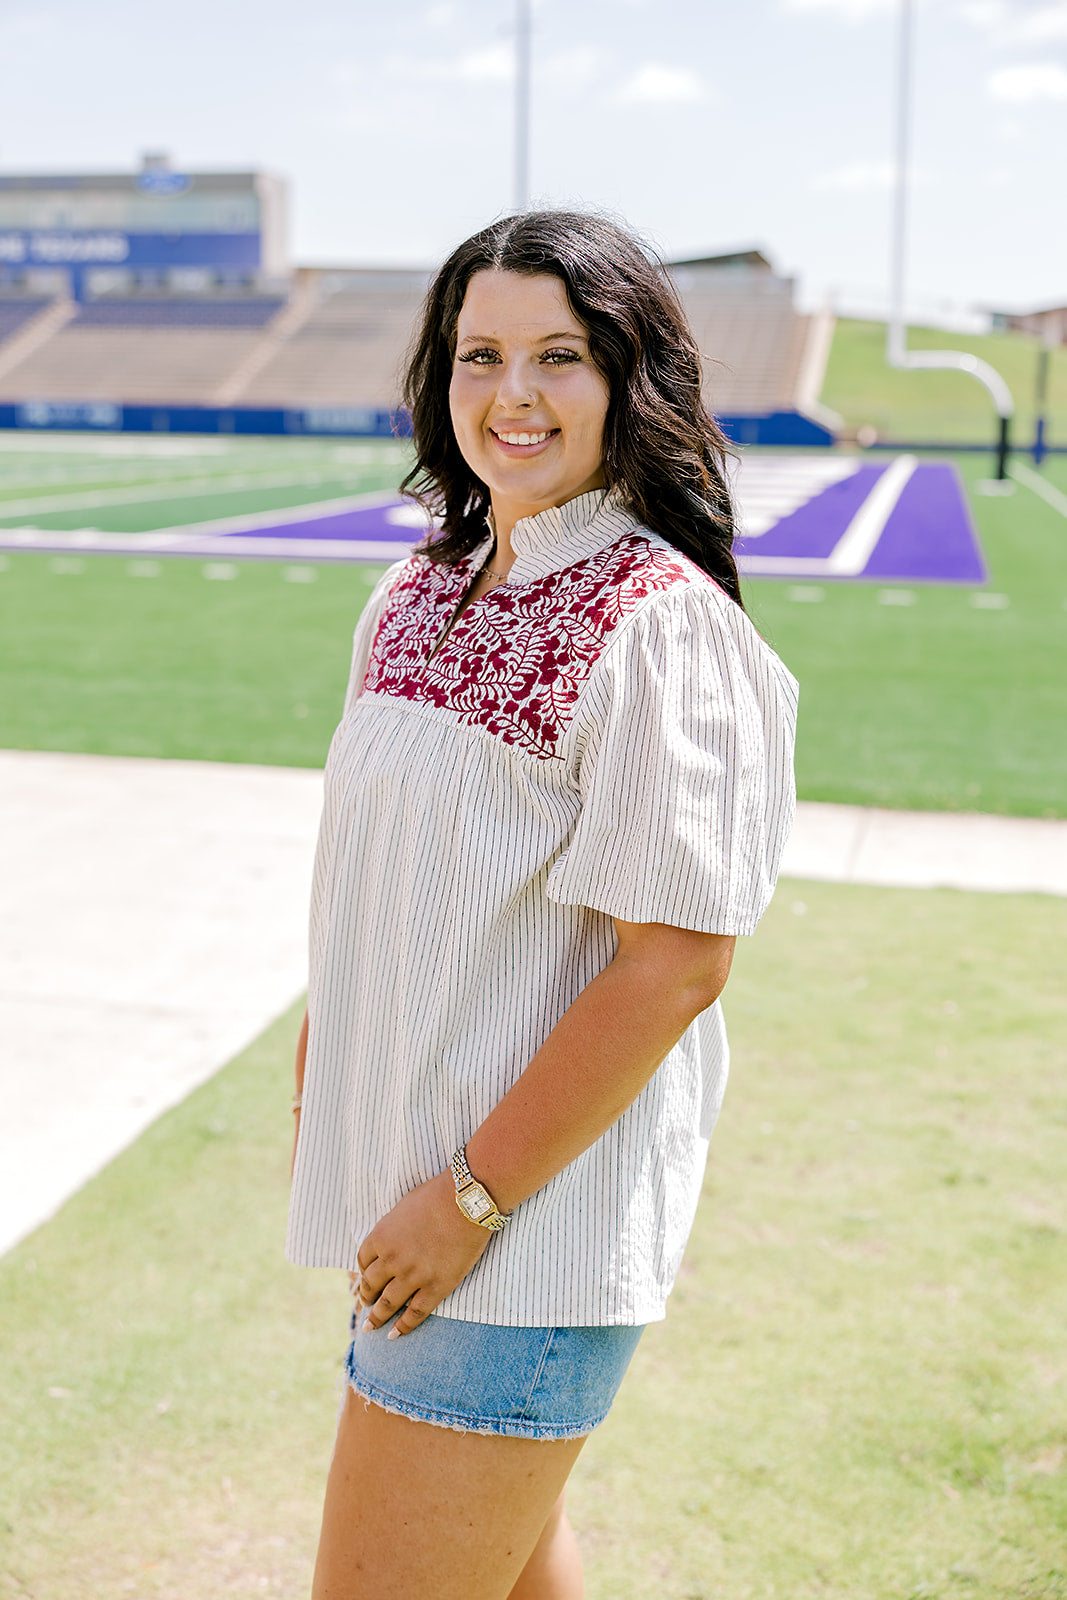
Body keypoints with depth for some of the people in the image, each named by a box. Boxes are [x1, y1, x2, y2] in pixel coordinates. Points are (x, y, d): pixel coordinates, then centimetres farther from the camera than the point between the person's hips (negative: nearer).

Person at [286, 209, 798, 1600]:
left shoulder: (659, 625, -17)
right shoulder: (420, 597, 8)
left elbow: (673, 963, -20)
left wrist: (473, 1197, -17)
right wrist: (319, 1084, 14)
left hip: (536, 1211, -7)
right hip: (405, 1173, 8)